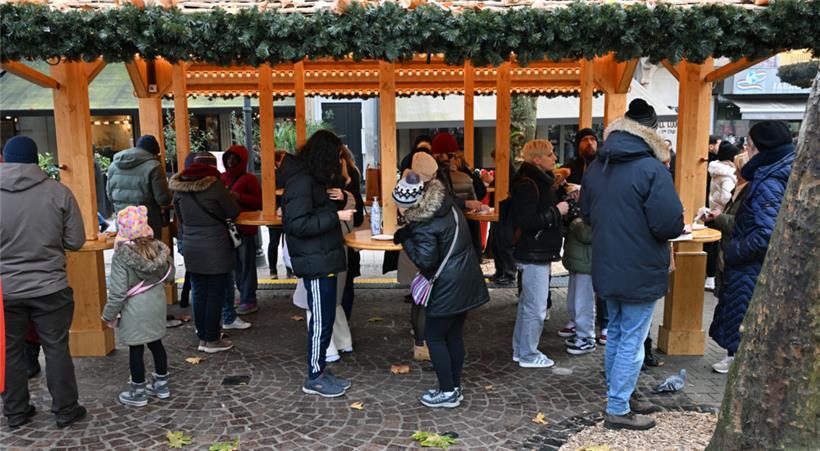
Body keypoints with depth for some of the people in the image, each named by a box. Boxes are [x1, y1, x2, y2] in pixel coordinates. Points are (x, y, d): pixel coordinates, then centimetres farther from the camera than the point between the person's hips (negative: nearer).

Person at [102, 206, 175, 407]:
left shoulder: (121, 256, -19)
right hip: (157, 303, 5)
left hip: (134, 310, -5)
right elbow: (169, 277, 7)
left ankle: (138, 392, 20)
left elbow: (118, 291, -17)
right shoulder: (159, 248, -4)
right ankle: (161, 384, 31)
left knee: (135, 350, 8)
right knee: (156, 343, 18)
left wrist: (109, 314, -6)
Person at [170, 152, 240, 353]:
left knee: (198, 293, 12)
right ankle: (212, 340, 10)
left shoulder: (179, 189, 2)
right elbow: (233, 212, -6)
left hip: (191, 249, 5)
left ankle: (202, 337, 21)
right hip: (215, 249, -5)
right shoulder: (214, 186, -15)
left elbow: (180, 217, 15)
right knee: (215, 294, 4)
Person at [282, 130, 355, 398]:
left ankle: (320, 370, 26)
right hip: (315, 262, -10)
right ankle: (314, 378, 11)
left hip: (325, 259, 10)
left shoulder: (317, 179, 14)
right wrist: (337, 216, -23)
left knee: (325, 317, 15)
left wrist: (339, 198, 3)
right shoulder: (301, 181, -17)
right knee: (321, 320, -2)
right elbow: (298, 224, -24)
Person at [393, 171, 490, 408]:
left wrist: (406, 239, -10)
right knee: (454, 335, 17)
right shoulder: (446, 203, 3)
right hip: (465, 282, 9)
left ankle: (448, 392, 13)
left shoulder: (424, 226, -24)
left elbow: (425, 260, -21)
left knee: (434, 337, 5)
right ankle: (455, 387, 28)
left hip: (448, 288, -9)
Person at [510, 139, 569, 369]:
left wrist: (561, 201, 8)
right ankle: (529, 355, 11)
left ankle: (520, 350, 29)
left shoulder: (540, 180, 14)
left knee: (527, 303, 17)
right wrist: (556, 211, -19)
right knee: (536, 308, -2)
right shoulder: (527, 185, -18)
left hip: (538, 252, 11)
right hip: (534, 254, -11)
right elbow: (526, 221, -26)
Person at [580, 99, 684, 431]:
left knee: (615, 334, 19)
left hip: (607, 269, 7)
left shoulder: (595, 168, 4)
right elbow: (670, 225, -22)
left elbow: (587, 214, 14)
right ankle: (618, 410, 12)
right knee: (632, 341, 3)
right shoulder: (652, 169, -19)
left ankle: (619, 395, 33)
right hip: (641, 272, -7)